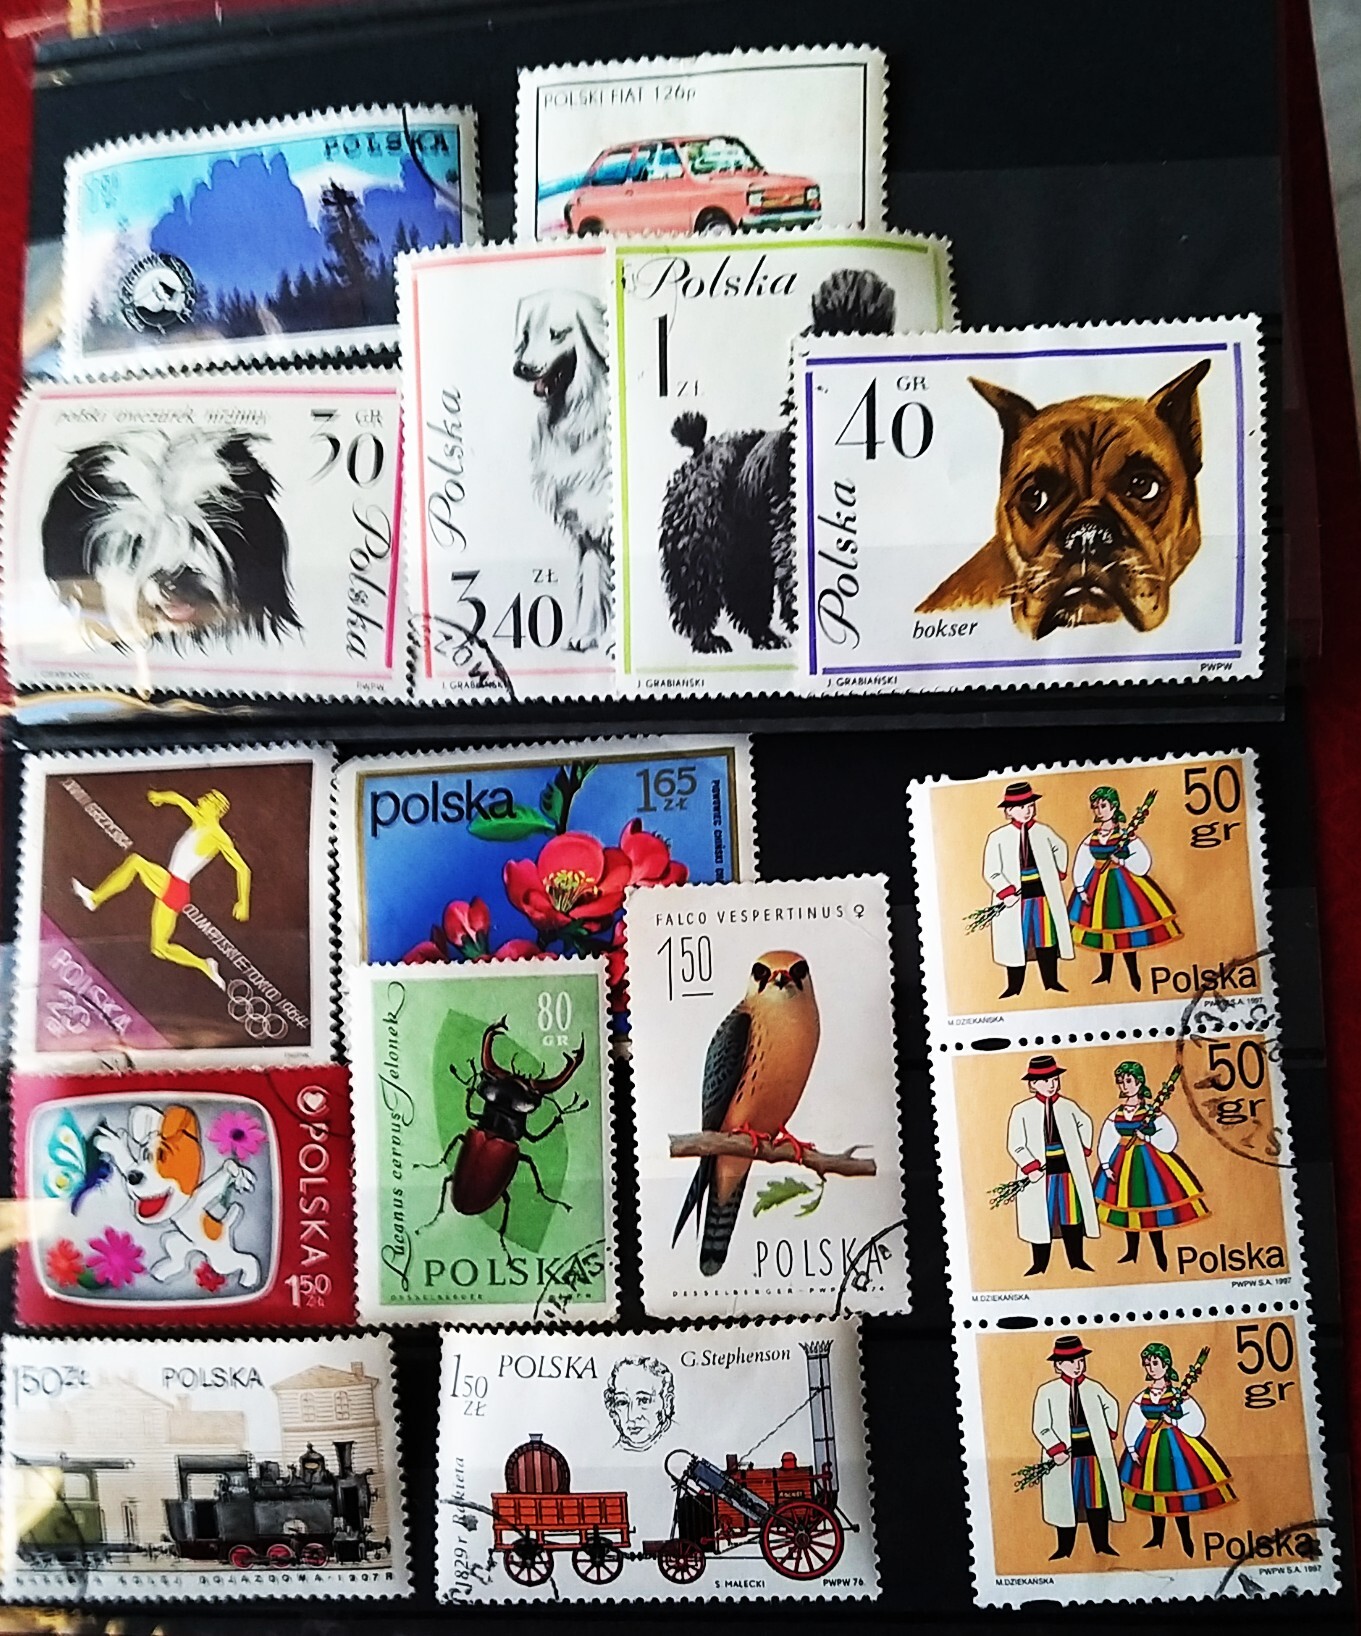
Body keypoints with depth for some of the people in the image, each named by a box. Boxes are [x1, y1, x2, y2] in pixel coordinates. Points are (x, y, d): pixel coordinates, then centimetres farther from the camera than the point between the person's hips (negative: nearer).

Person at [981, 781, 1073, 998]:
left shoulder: (1043, 832, 0)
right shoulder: (998, 837, -10)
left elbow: (1060, 848, 21)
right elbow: (991, 872, -11)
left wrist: (1060, 873, 14)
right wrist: (1006, 893, -21)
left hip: (1043, 894, 3)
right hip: (1015, 898, -3)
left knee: (1046, 938, 12)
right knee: (1015, 942, 6)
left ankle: (1051, 981, 25)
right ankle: (1014, 986, 16)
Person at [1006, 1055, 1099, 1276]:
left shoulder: (1068, 1107, 1)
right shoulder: (1022, 1110, -9)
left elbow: (1085, 1124, 22)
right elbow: (1015, 1145, -10)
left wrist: (1084, 1149, 13)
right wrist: (1030, 1168, -20)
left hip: (1068, 1169, 2)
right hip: (1038, 1171, -2)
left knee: (1072, 1214, 10)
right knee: (1040, 1218, 6)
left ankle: (1076, 1260, 24)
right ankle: (1039, 1264, 16)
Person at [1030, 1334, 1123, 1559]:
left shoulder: (1094, 1388, 1)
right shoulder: (1047, 1391, -8)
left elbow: (1111, 1407, 23)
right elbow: (1040, 1427, -9)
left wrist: (1109, 1432, 16)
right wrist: (1056, 1450, -19)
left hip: (1094, 1453, 2)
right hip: (1064, 1455, -2)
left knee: (1097, 1498, 10)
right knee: (1065, 1501, 6)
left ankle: (1102, 1544, 24)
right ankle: (1064, 1548, 18)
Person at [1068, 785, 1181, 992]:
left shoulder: (1125, 836, -9)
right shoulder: (1091, 839, 1)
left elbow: (1143, 861, -13)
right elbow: (1080, 866, 0)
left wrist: (1122, 861, -23)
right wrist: (1081, 889, -7)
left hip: (1121, 882, -4)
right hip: (1097, 885, 4)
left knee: (1124, 927, -2)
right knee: (1102, 926, 11)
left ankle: (1134, 974, 12)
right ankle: (1106, 972, 26)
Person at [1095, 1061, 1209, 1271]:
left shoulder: (1151, 1111, -7)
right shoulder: (1116, 1114, 2)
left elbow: (1169, 1137, -12)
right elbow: (1106, 1141, -1)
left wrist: (1147, 1137, -20)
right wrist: (1105, 1165, -9)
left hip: (1147, 1159, -4)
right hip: (1122, 1161, 4)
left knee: (1150, 1205, -3)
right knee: (1127, 1204, 10)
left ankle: (1159, 1253, 11)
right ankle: (1131, 1251, 23)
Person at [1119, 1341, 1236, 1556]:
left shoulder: (1178, 1395, -8)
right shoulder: (1142, 1398, 1)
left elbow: (1197, 1421, -13)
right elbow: (1132, 1425, 1)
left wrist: (1174, 1421, -21)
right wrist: (1132, 1449, -7)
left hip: (1174, 1443, -4)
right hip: (1149, 1446, 4)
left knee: (1177, 1490, -2)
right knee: (1153, 1489, 10)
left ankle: (1186, 1539, 13)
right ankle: (1157, 1536, 25)